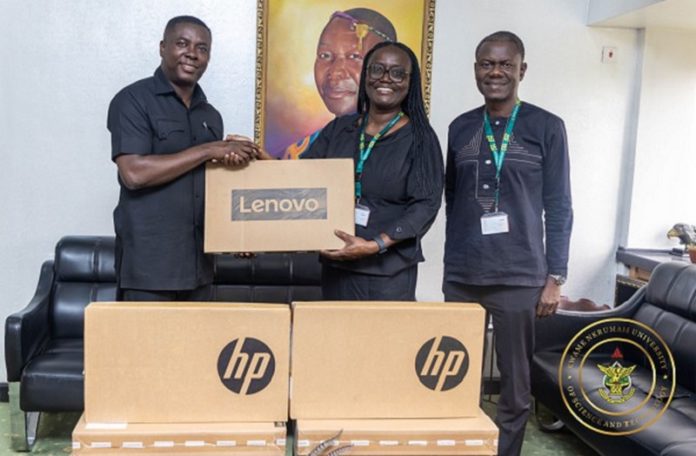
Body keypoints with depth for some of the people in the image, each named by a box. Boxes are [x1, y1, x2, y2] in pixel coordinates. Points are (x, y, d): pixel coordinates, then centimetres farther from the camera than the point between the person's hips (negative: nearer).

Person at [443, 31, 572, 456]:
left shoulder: (547, 127, 0)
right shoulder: (460, 128, 9)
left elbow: (558, 208, -1)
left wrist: (555, 277, -6)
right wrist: (453, 261, 13)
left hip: (519, 278, -3)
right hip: (461, 276, 3)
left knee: (516, 385, 6)